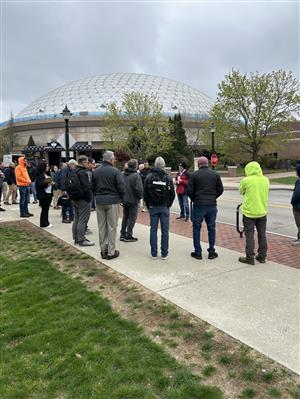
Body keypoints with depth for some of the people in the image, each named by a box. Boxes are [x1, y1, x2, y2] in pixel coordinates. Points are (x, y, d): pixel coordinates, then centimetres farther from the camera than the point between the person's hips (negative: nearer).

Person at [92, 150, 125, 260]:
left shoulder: (96, 171, 5)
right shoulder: (115, 171, -12)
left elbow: (92, 187, 9)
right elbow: (122, 187, -14)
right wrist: (120, 198, 3)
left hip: (99, 202, 5)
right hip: (112, 201, -5)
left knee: (101, 226, 12)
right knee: (112, 227, 3)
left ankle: (103, 250, 19)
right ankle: (111, 252, 8)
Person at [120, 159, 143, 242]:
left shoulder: (122, 174, -1)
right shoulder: (136, 175, -19)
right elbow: (139, 189, -22)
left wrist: (122, 197, 13)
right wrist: (140, 197, -4)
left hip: (124, 200, 6)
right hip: (133, 200, -6)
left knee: (125, 217, 18)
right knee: (132, 218, 4)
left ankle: (123, 234, 24)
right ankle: (128, 236, 7)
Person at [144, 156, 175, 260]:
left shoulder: (149, 177, -3)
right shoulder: (168, 178, -4)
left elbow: (145, 193, -1)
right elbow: (172, 194, 0)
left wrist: (148, 205, 11)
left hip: (153, 207, 1)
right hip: (164, 207, 0)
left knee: (153, 229, 7)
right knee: (165, 230, 4)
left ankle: (154, 253, 10)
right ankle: (164, 254, 8)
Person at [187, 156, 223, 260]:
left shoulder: (194, 175, -6)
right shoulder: (215, 174, 4)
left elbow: (189, 191, -7)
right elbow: (220, 189, 5)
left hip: (199, 205, -3)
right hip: (212, 205, 3)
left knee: (196, 228, 8)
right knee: (211, 228, 12)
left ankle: (198, 252, 10)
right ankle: (212, 252, 16)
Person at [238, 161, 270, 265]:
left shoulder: (246, 180, -14)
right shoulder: (266, 180, 0)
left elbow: (241, 192, 1)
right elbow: (264, 193, 12)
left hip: (249, 213, -4)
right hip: (262, 212, 5)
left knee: (249, 236, 3)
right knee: (262, 235, 13)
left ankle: (250, 258, 8)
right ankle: (262, 256, 23)